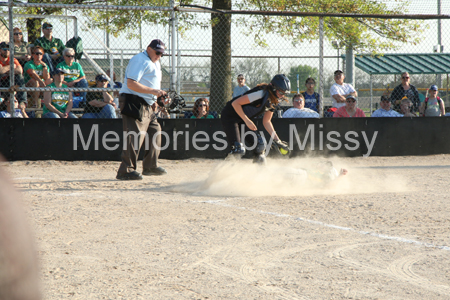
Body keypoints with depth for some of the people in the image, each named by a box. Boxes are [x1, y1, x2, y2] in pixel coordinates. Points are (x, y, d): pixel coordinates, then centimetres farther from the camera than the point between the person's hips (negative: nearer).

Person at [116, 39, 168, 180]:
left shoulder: (155, 63, 21)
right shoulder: (139, 60, -12)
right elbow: (131, 84, -22)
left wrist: (160, 95, 14)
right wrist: (153, 91, -25)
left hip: (147, 106, 11)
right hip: (133, 103, -10)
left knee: (155, 131, 16)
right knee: (134, 136, -15)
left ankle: (150, 166, 27)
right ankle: (125, 171, -16)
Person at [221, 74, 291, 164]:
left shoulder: (274, 101, -1)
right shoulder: (261, 93, -28)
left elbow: (266, 121, 12)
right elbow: (235, 103, -27)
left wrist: (277, 140, 8)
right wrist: (247, 121, -29)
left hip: (244, 118, 8)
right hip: (230, 115, -8)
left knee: (259, 144, -1)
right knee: (238, 149, -21)